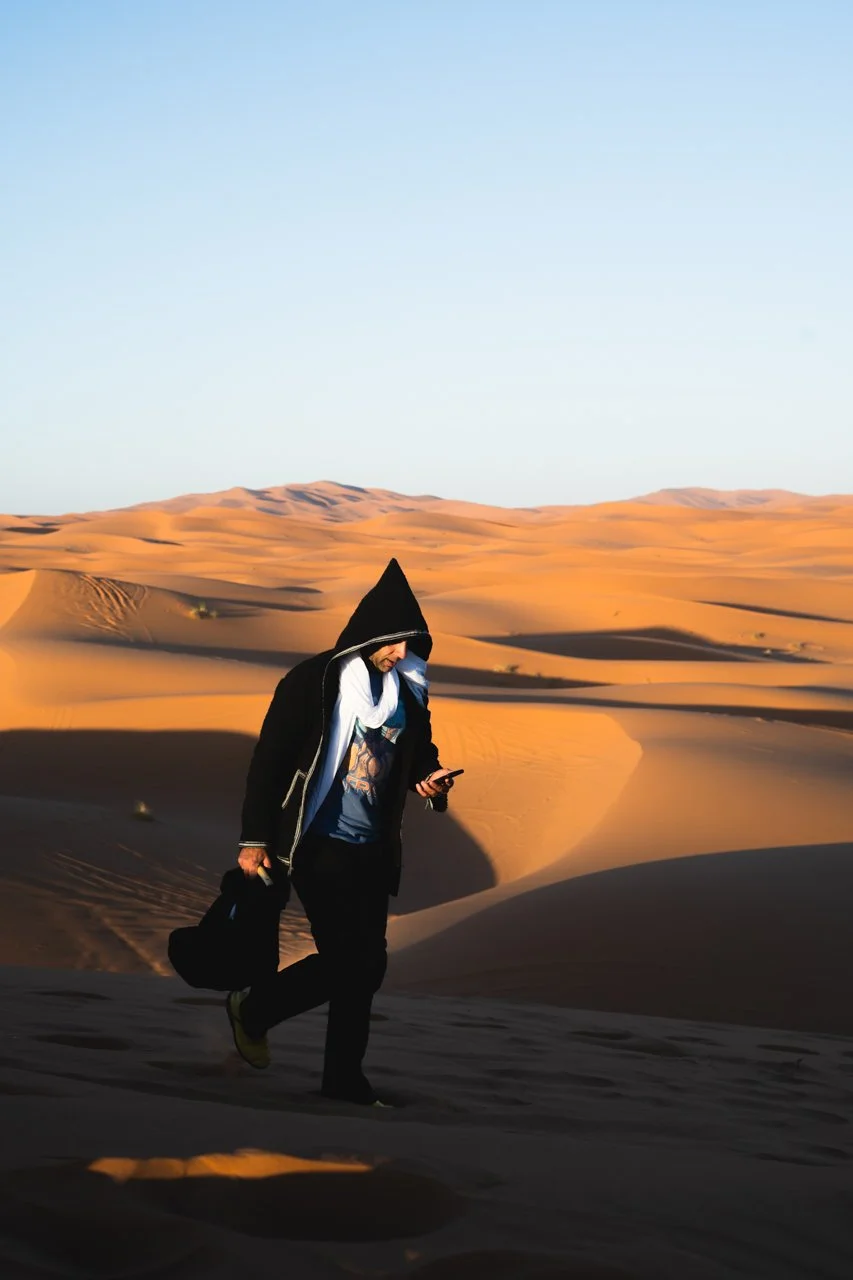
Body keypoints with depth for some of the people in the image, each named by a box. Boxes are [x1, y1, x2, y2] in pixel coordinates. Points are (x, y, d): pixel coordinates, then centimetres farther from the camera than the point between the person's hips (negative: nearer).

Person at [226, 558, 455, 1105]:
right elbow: (269, 759, -8)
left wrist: (428, 778, -4)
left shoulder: (409, 691, 6)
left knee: (365, 963, 8)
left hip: (374, 850, 6)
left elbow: (419, 752, 21)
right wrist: (255, 839, -11)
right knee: (354, 960, -12)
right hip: (318, 844, -6)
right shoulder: (314, 681, -10)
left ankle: (345, 1081, 20)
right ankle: (253, 1009, 10)